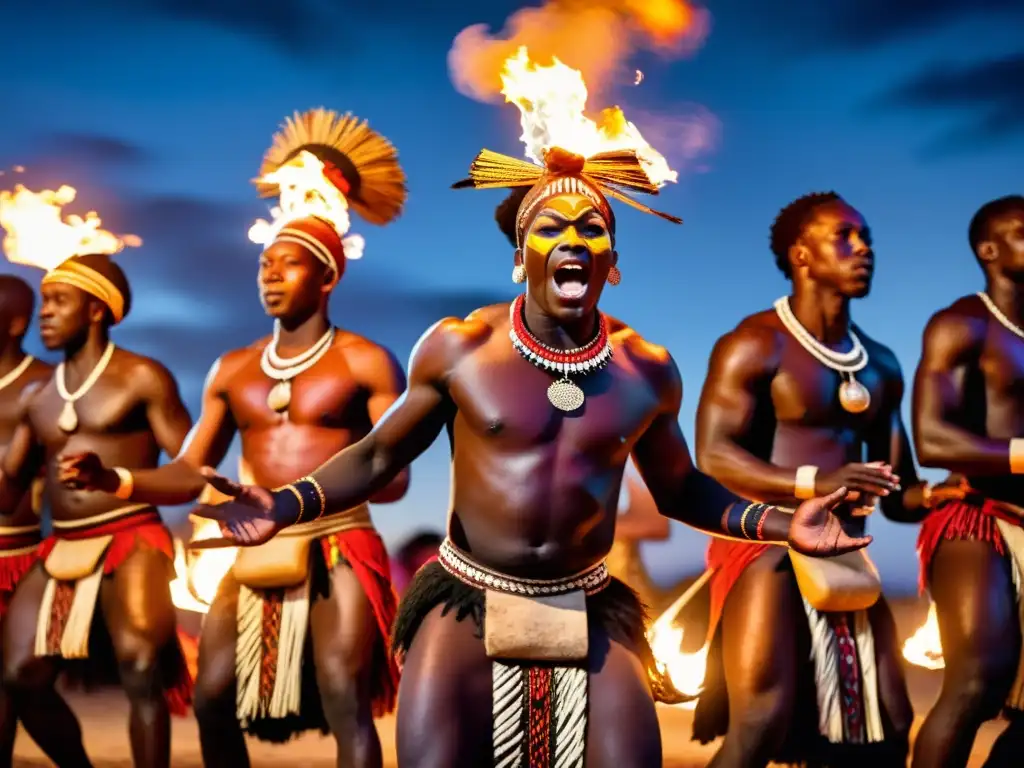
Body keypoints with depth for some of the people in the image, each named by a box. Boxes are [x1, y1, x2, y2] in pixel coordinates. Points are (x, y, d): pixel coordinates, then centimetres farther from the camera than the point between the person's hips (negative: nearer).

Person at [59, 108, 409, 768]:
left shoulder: (366, 363, -2)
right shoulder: (232, 371, 13)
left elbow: (394, 479, -7)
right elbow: (189, 474, 11)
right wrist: (114, 479, -5)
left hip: (338, 550, -5)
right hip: (255, 553, 5)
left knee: (345, 702, -15)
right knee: (213, 699, 2)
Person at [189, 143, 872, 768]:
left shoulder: (647, 369, 0)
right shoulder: (459, 347, -7)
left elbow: (679, 489, 13)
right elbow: (377, 456, 0)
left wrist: (776, 523, -1)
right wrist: (288, 505, -17)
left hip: (589, 613, 2)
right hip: (467, 603, -2)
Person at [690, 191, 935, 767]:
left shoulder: (882, 365, 16)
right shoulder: (756, 344, -6)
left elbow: (898, 493, 16)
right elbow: (713, 456, -17)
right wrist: (813, 483, -30)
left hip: (847, 558, 7)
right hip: (767, 547, -7)